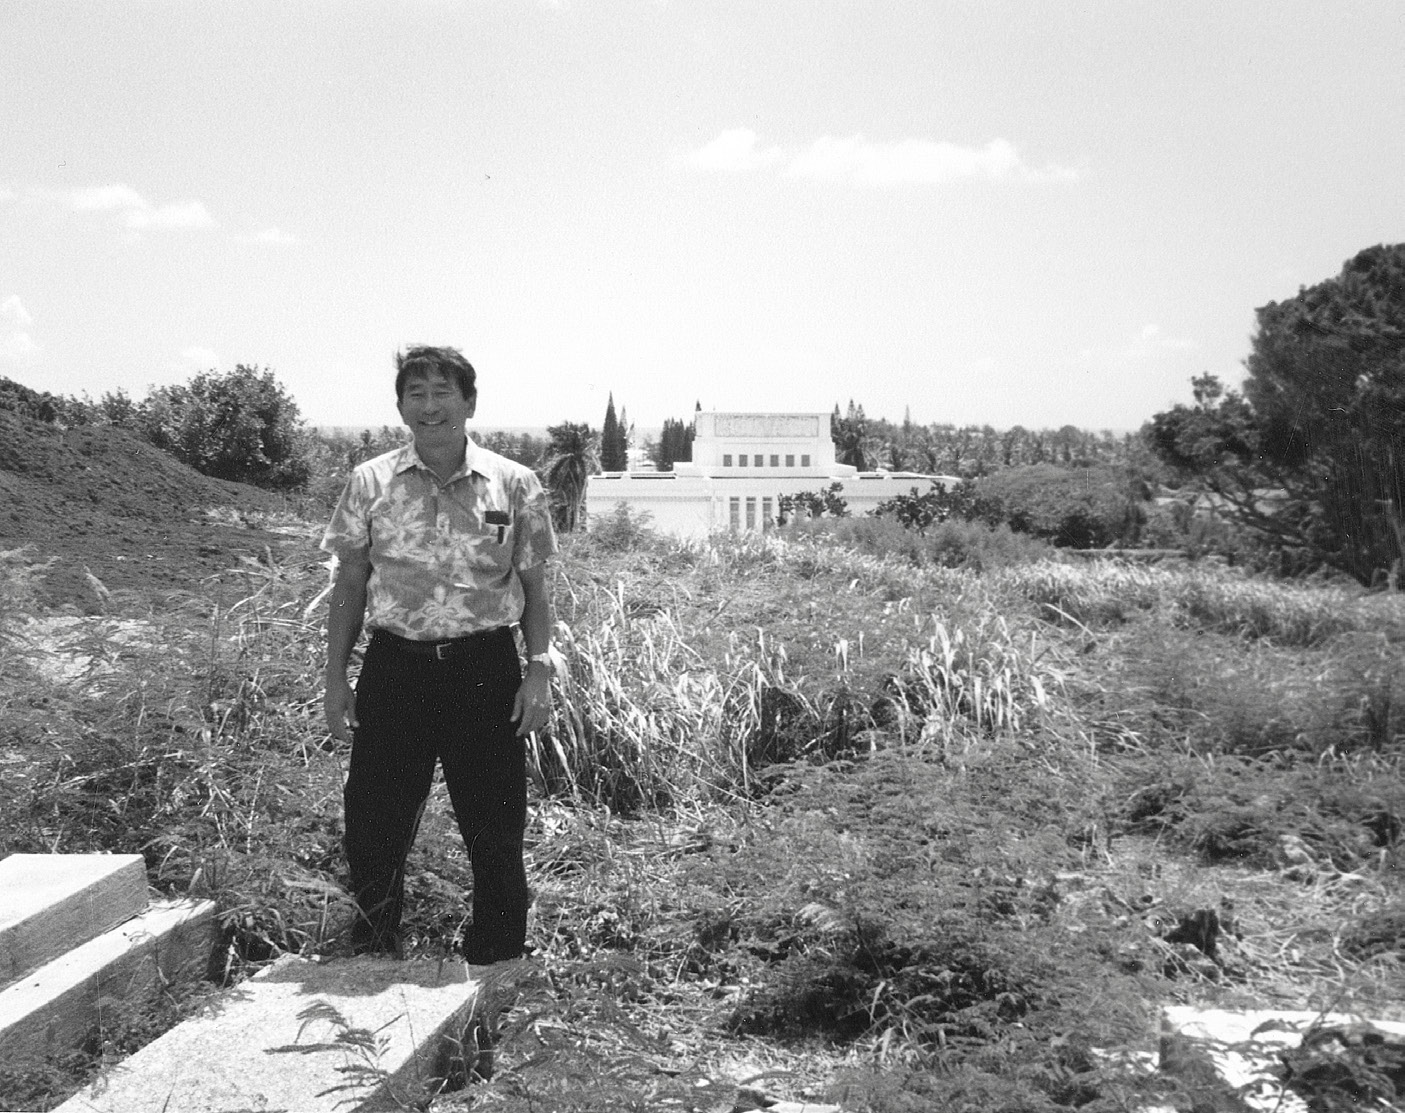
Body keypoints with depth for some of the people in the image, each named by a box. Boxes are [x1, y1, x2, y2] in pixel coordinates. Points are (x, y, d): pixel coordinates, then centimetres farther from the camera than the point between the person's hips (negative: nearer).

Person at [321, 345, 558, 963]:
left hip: (485, 669, -1)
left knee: (495, 830, 5)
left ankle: (497, 966, 22)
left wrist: (539, 669, -3)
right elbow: (349, 586, 8)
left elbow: (534, 588, 6)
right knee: (374, 825, 5)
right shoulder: (370, 483, 4)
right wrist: (335, 677, 4)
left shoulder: (514, 485, 2)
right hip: (395, 667, 1)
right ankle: (372, 958, 25)